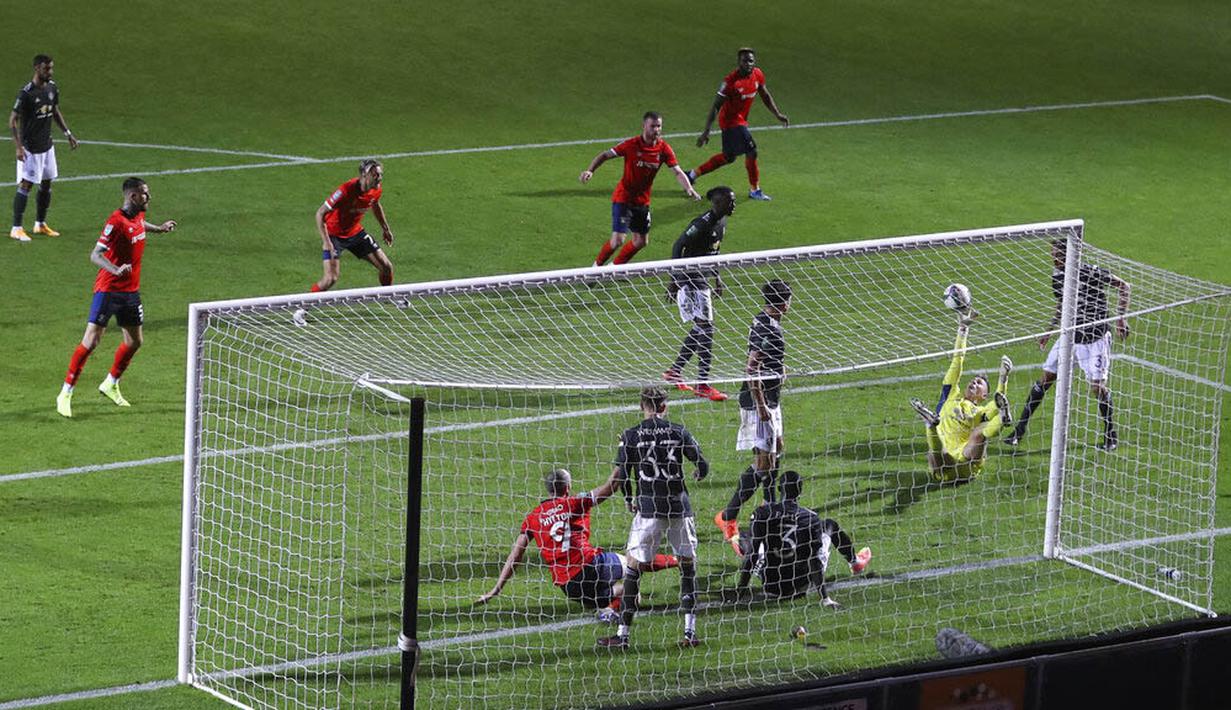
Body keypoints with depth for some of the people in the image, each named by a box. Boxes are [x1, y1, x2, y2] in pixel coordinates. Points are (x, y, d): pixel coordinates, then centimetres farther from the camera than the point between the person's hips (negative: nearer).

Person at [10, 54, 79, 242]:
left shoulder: (52, 88, 3)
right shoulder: (26, 93, -20)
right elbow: (13, 120, -18)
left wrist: (68, 133, 15)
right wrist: (19, 147, -24)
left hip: (47, 145, 7)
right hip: (30, 148, -7)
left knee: (46, 184, 13)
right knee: (25, 185, -6)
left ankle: (40, 225, 27)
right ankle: (16, 229, -2)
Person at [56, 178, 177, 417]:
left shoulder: (138, 216, 5)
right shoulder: (116, 221, -21)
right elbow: (95, 255, -27)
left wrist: (159, 228, 35)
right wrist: (116, 270, -42)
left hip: (131, 291, 8)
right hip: (108, 290, -8)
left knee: (134, 341, 13)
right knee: (91, 341, -11)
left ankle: (111, 384, 35)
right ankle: (65, 394, -4)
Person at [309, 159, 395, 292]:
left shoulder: (376, 189, -11)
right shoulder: (346, 190, -32)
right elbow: (320, 213, -28)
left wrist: (385, 228, 22)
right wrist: (326, 242, -34)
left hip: (355, 232, 6)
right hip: (334, 234, -6)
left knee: (386, 267, 4)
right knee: (331, 278, -20)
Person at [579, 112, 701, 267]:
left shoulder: (664, 149, -6)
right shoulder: (631, 145, -17)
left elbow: (677, 171, -9)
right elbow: (605, 155, -11)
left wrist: (689, 188, -27)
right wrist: (590, 171, -27)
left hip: (643, 200, 5)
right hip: (623, 198, -5)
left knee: (641, 241, 12)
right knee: (617, 240, -13)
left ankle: (615, 267, 33)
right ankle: (597, 265, 12)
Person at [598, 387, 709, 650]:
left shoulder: (631, 436, -1)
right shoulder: (679, 432, 2)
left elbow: (621, 476, -4)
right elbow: (703, 467, 3)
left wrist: (630, 501, 14)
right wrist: (697, 475, 27)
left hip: (649, 508, -1)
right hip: (680, 507, 2)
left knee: (634, 569, 4)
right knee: (688, 566, 13)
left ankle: (623, 634, 3)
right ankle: (690, 632, 9)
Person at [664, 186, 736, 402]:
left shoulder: (721, 222, 8)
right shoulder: (703, 224, -21)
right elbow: (678, 246, -21)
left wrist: (717, 278, 20)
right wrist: (674, 279, -23)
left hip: (702, 281, 10)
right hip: (689, 280, -10)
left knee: (701, 329, 16)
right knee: (705, 329, -13)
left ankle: (674, 372, 29)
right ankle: (703, 385, -13)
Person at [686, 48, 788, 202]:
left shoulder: (758, 75, -4)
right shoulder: (731, 81, -25)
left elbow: (765, 96, 14)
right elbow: (716, 106, -23)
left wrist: (777, 114, 8)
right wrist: (706, 132, -25)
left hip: (740, 120, 9)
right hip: (731, 121, -9)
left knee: (728, 157, 19)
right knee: (751, 151, -11)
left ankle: (693, 174, 33)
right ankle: (754, 190, 5)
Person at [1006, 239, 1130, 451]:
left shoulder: (1090, 273, -16)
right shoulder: (1057, 278, 3)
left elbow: (1123, 286, -8)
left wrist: (1120, 318, -14)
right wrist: (1049, 331, 14)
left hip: (1095, 337, -5)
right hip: (1069, 336, 5)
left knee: (1097, 387, -6)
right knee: (1045, 379, 1)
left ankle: (1111, 436, 13)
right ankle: (1019, 430, 6)